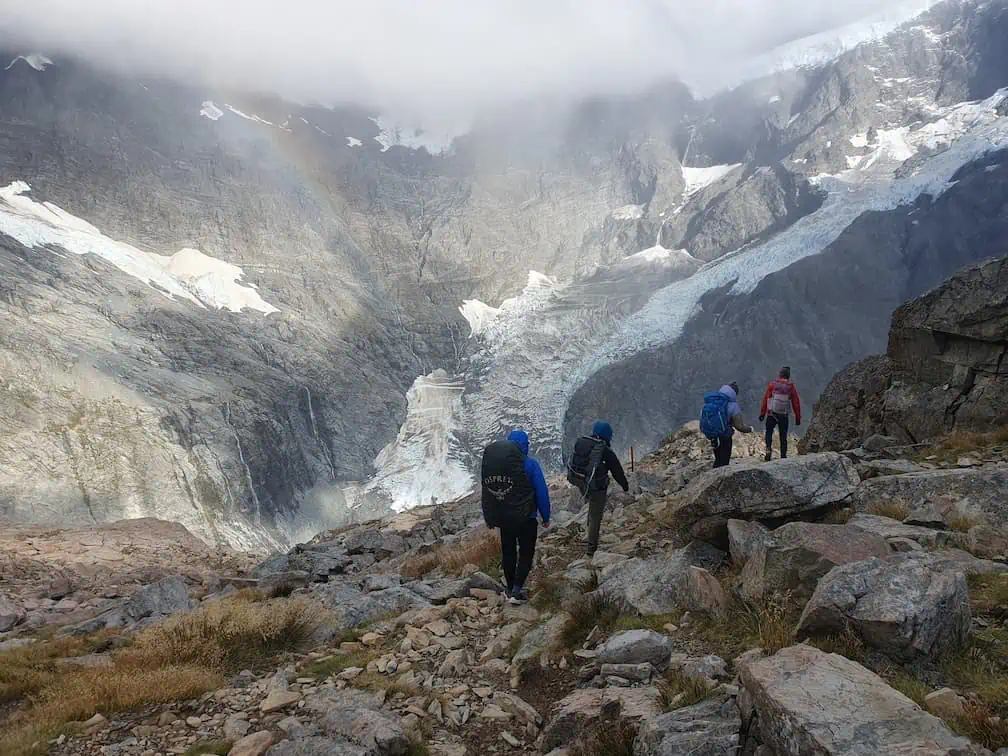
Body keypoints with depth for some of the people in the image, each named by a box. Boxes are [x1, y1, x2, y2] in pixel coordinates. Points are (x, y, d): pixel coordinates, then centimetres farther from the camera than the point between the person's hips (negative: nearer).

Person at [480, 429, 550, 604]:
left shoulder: (489, 462, -1)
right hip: (526, 519, -4)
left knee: (508, 552, 18)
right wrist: (545, 517, 0)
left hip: (503, 518, 4)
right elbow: (542, 492, -12)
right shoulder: (529, 464, -14)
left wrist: (489, 517, 15)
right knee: (526, 553, 10)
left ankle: (510, 589, 28)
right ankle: (517, 591, 2)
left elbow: (486, 491, 6)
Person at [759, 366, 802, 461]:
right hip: (784, 416, 1)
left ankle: (768, 449, -9)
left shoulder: (773, 384, 0)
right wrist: (798, 417, 12)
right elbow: (796, 403, 6)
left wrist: (762, 413, 2)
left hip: (772, 414, -1)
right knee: (783, 436, 10)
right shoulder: (791, 386, 4)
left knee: (769, 432, 13)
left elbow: (765, 399, -2)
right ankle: (783, 455, 10)